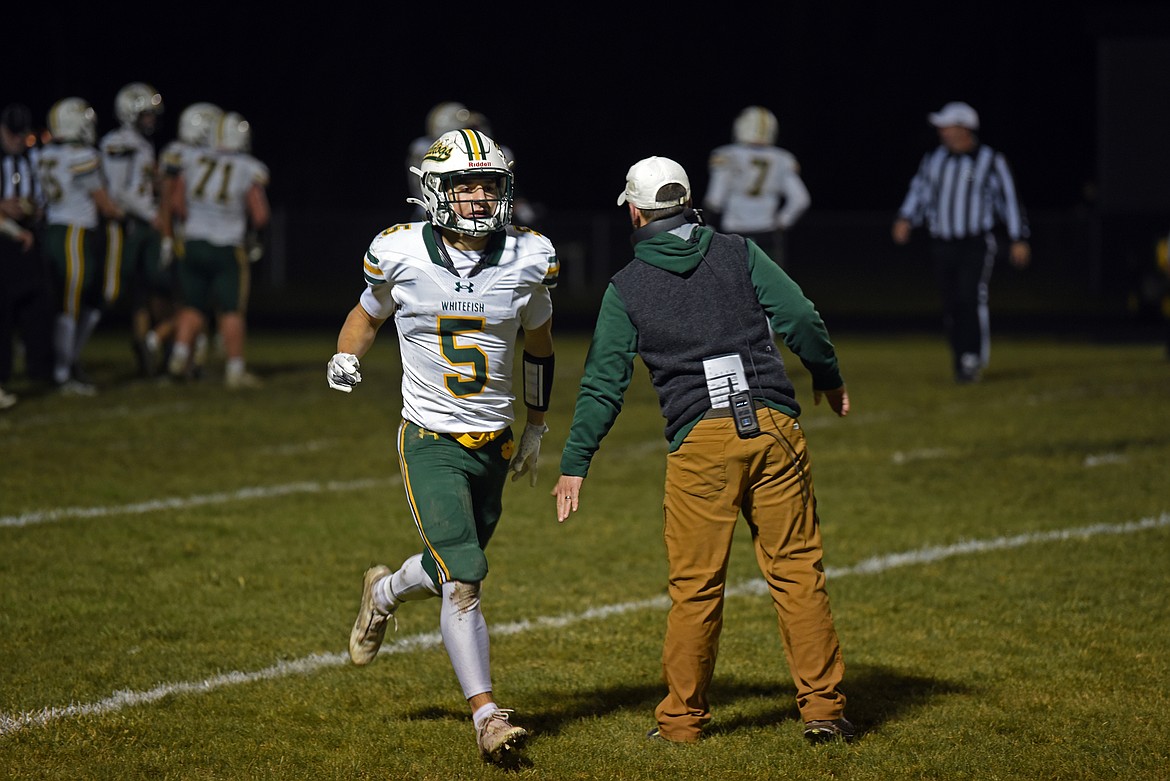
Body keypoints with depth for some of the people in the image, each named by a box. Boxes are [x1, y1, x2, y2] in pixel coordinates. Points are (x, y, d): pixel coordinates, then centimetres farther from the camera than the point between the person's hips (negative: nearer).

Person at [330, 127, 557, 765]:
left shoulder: (527, 259, -3)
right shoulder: (401, 254, -9)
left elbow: (538, 346, 13)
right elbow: (369, 312, 12)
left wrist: (537, 428, 18)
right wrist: (347, 357, -9)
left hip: (495, 445, 4)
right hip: (430, 442, -4)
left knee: (451, 570, 17)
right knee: (462, 581, -16)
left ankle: (383, 594, 50)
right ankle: (486, 715, -12)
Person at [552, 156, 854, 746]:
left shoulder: (625, 288, 8)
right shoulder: (738, 253, 10)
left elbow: (604, 382, 7)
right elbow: (801, 320, 1)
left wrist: (574, 464, 13)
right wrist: (830, 381, 17)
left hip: (700, 441, -1)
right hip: (773, 427, 1)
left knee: (696, 585, 6)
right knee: (796, 569, 5)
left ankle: (682, 717, 13)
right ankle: (823, 707, 4)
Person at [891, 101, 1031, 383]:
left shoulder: (991, 161, 0)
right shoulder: (933, 159, 12)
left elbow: (1009, 199, 2)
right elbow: (919, 191, 10)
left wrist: (1019, 240, -1)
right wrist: (905, 219, -8)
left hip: (976, 244, -4)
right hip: (942, 245, 4)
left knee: (972, 298, -19)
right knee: (951, 305, 3)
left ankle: (973, 359, -17)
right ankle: (960, 363, 12)